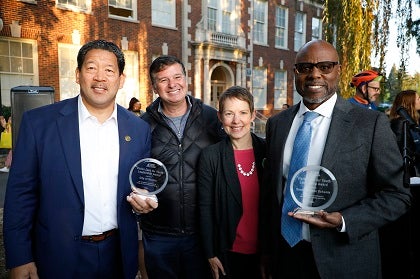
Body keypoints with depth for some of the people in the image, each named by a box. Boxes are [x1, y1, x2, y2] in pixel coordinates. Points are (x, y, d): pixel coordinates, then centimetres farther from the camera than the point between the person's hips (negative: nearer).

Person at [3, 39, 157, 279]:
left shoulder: (139, 129, -2)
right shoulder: (38, 122, -9)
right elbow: (21, 192, -6)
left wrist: (143, 201, -11)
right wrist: (19, 259, -6)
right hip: (60, 257, -2)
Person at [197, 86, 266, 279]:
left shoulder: (268, 151, -5)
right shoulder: (210, 156, -11)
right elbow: (205, 208, -7)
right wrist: (210, 254, -6)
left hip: (264, 250, 2)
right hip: (229, 252, -2)